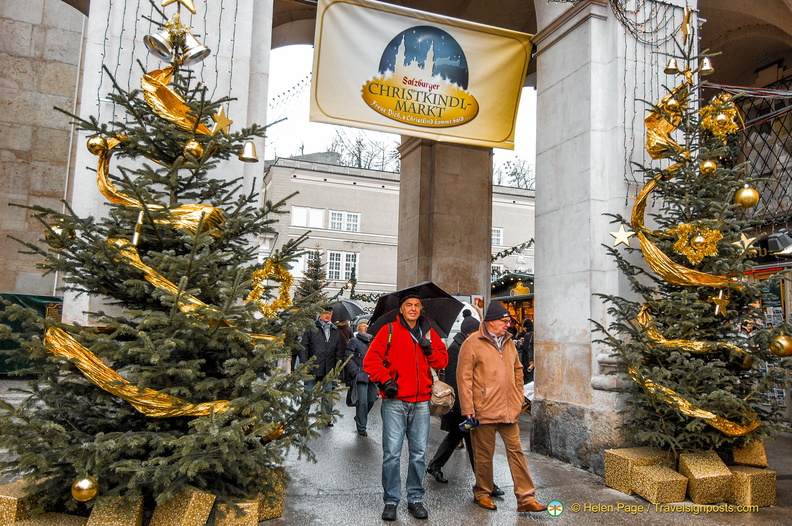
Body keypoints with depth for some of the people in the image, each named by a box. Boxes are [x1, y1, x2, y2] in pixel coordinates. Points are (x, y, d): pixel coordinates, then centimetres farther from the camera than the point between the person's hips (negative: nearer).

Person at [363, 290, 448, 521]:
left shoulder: (429, 333, 12)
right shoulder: (389, 331, 1)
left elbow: (443, 361, 13)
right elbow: (371, 360, -1)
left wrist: (429, 350, -6)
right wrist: (385, 380, -12)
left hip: (421, 402, 3)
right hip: (395, 402, -3)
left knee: (419, 453, 9)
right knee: (392, 453, -2)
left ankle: (416, 499, 22)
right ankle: (391, 501, 11)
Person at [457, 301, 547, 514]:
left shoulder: (508, 342, 12)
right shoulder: (472, 343, -9)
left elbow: (517, 371, 22)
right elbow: (463, 377, -10)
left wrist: (518, 401, 16)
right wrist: (468, 410, -13)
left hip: (509, 411, 6)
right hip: (484, 411, -5)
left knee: (516, 451, 7)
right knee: (484, 454, 7)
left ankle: (526, 498, 13)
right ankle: (482, 493, 26)